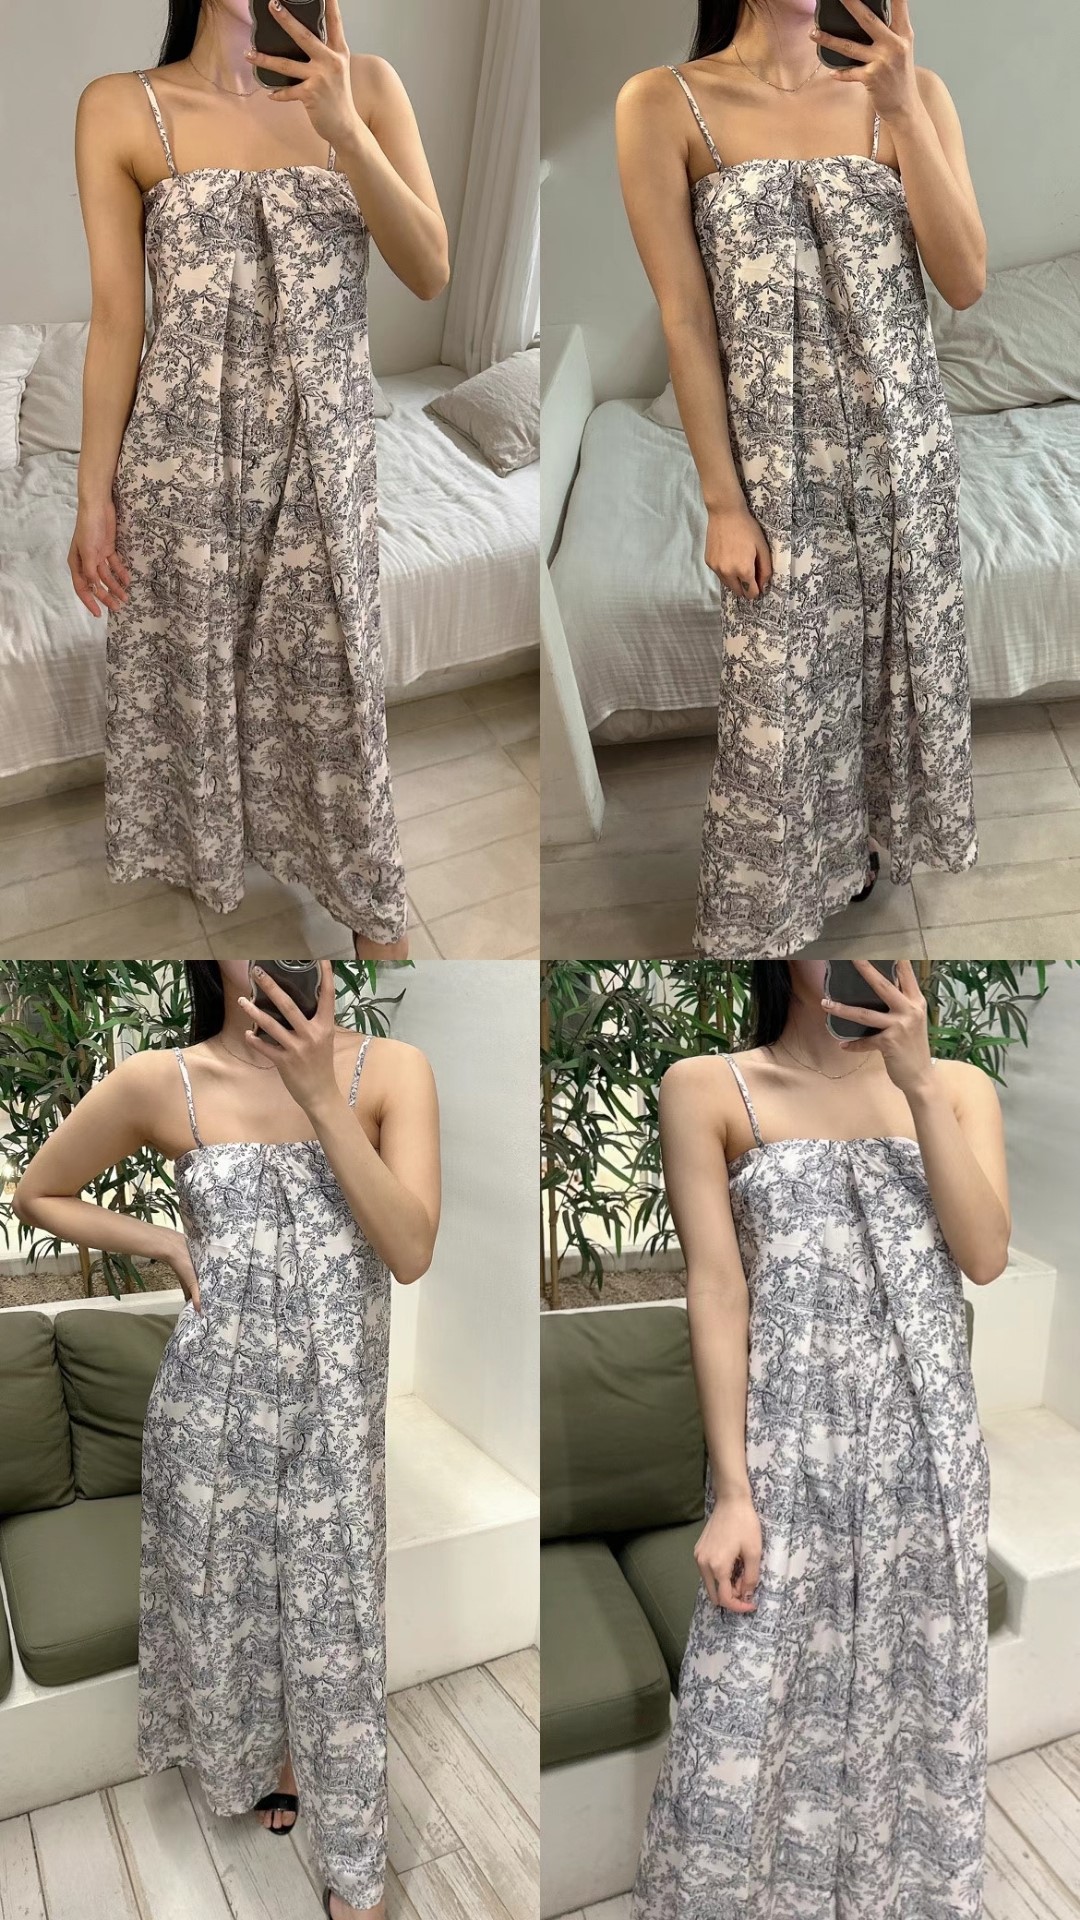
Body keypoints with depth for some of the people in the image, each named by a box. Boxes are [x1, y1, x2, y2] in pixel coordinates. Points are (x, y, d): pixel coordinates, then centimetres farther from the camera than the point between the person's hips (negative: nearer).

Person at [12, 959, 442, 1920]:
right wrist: (169, 1243, -8)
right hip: (213, 1398, 1)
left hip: (338, 1407, 0)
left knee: (336, 1626, 13)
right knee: (226, 1600, 21)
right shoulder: (162, 1082, -11)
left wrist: (320, 1094, -26)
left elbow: (412, 1251, -22)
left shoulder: (390, 1069, -13)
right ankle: (266, 1754, 54)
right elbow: (37, 1193, 4)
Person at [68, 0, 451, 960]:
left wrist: (344, 129, -20)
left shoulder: (365, 84, 1)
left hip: (326, 452, 1)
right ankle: (202, 879, 36)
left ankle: (377, 915, 26)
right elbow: (116, 317, -3)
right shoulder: (122, 108, -3)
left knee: (334, 689, 10)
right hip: (183, 452, -1)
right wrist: (93, 494, -4)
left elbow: (431, 273, -7)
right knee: (188, 683, 12)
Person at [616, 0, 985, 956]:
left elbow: (965, 282, -7)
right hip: (779, 459, -3)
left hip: (906, 443, 3)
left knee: (897, 657, 15)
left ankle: (862, 845, 39)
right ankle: (763, 911, 24)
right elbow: (685, 318, -9)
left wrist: (902, 106, -16)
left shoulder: (910, 90, 1)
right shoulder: (664, 105, -7)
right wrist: (723, 501, -10)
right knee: (779, 700, 4)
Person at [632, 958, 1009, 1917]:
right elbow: (717, 1287, -8)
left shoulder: (960, 1085, 6)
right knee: (747, 1733, 0)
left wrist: (920, 1085, -14)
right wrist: (732, 1493, -11)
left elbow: (986, 1255, -6)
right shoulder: (707, 1088, -3)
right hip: (787, 1453, -3)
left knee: (916, 1716, 12)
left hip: (931, 1459, 3)